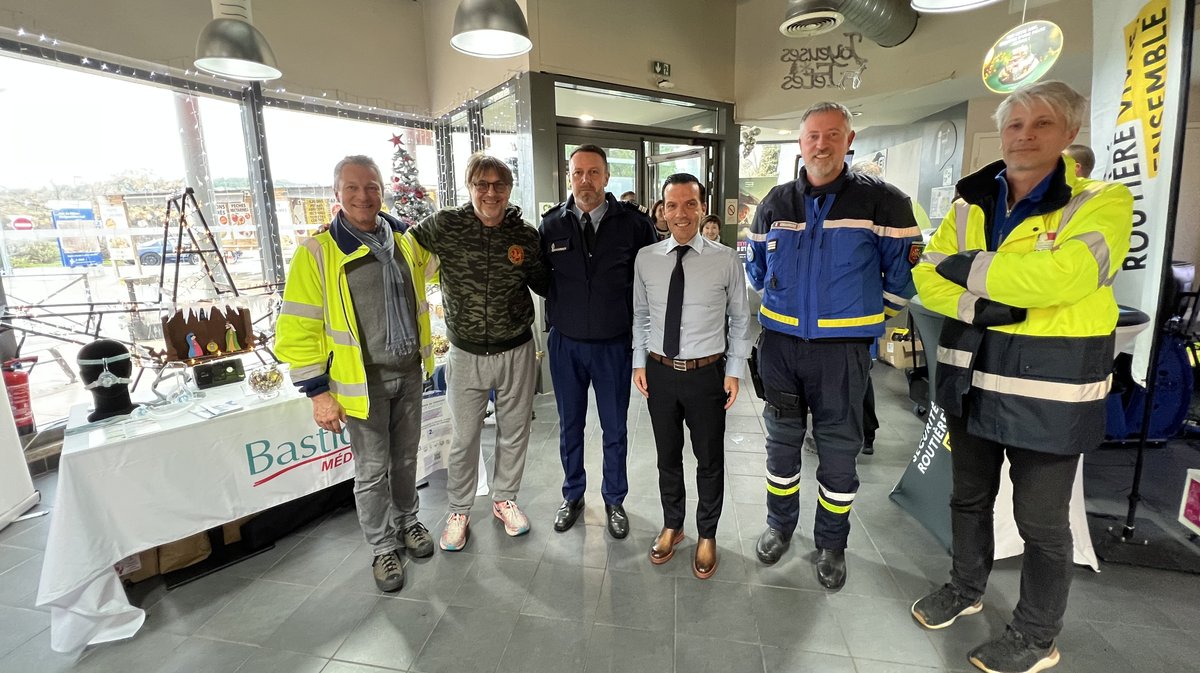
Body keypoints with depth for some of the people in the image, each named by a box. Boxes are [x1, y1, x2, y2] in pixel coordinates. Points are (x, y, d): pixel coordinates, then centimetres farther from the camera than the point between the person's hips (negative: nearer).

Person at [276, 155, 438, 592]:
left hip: (409, 373, 4)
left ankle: (407, 521, 42)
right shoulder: (318, 251, -10)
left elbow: (436, 264, 26)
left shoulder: (406, 241, 3)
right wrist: (318, 392, -13)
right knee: (372, 470, 8)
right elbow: (298, 329, -10)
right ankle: (382, 548, 29)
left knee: (405, 459, 19)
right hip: (365, 380, -4)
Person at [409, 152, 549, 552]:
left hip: (516, 353, 2)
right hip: (466, 355, -1)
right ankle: (459, 512, 35)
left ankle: (504, 499, 41)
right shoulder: (444, 226, -9)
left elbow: (543, 285, 8)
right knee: (463, 440, 12)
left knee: (514, 434, 17)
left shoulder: (526, 235, -4)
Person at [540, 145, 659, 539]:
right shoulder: (551, 224, -2)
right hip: (565, 343, 2)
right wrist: (556, 313, -1)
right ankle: (573, 496, 38)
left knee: (615, 429, 13)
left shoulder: (633, 223, -7)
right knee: (569, 426, 16)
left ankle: (614, 500, 35)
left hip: (615, 344, -1)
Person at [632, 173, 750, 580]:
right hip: (659, 372, 2)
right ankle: (672, 526, 41)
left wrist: (735, 371, -2)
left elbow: (740, 319, -1)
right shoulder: (645, 259, -1)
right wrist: (639, 363, 4)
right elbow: (640, 315, 7)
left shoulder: (726, 260, -8)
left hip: (708, 374, -2)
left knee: (710, 459, 14)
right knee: (667, 456, 18)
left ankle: (707, 535, 37)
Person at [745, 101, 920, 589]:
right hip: (780, 342, 3)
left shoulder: (881, 201, -6)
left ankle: (831, 544, 30)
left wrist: (870, 318, 5)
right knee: (782, 439, 14)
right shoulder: (775, 203, 4)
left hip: (843, 346, -2)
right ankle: (780, 526, 35)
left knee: (838, 448, 8)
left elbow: (902, 270, 0)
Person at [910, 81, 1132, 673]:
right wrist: (981, 306, -19)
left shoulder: (1102, 202, -8)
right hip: (972, 377, 5)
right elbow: (928, 278, -3)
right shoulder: (971, 204, 6)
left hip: (1049, 387, -4)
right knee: (969, 496, 20)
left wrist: (971, 268, -16)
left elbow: (1059, 276, -27)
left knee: (1041, 519, 10)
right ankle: (966, 588, 44)